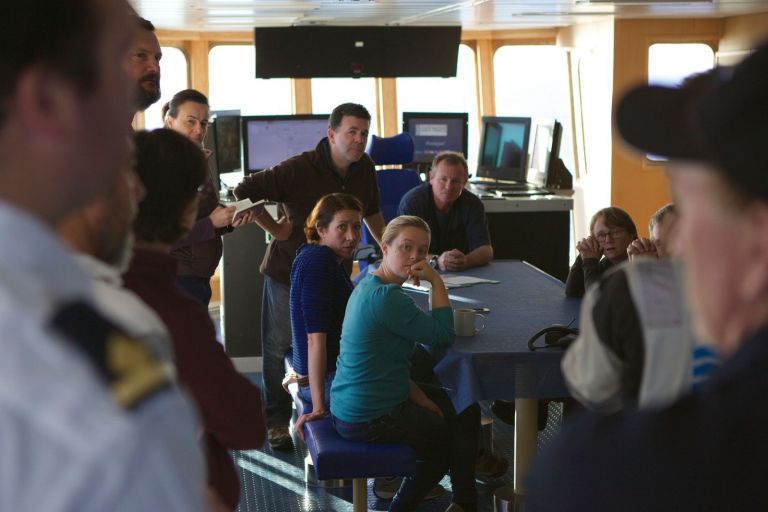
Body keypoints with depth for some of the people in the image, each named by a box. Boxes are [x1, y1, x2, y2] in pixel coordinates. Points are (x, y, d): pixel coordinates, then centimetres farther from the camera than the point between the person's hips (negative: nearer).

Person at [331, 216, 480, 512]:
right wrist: (437, 281, -18)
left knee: (464, 408, 21)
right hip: (370, 421, -10)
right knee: (450, 437, 14)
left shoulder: (368, 286, 7)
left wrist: (417, 396, 5)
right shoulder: (386, 297, -26)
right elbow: (442, 336, -24)